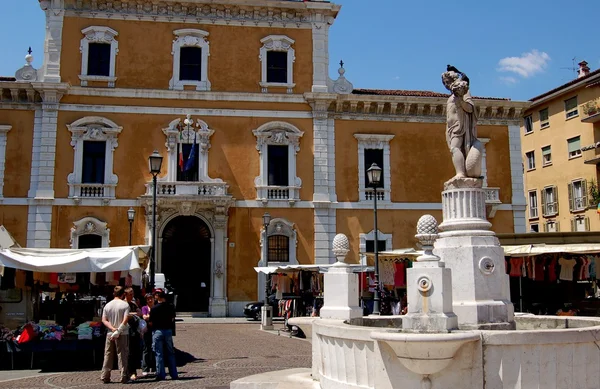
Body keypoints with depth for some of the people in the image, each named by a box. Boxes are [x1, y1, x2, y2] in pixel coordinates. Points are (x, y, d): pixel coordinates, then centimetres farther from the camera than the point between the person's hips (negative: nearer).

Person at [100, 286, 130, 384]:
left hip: (110, 334, 4)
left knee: (108, 356, 10)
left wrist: (112, 328, -9)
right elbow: (125, 320, -16)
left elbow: (104, 320, 0)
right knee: (122, 355, 1)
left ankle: (105, 377, 13)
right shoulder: (125, 304, -7)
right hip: (122, 334, -4)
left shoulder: (107, 305, 6)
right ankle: (124, 377, 2)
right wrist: (118, 331, -14)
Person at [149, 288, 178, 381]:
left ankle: (161, 375, 5)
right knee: (170, 353, 12)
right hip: (168, 330, 4)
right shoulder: (171, 306, 0)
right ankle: (174, 374, 14)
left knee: (159, 354, 4)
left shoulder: (154, 308, -13)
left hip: (158, 331, -4)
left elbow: (151, 323, -8)